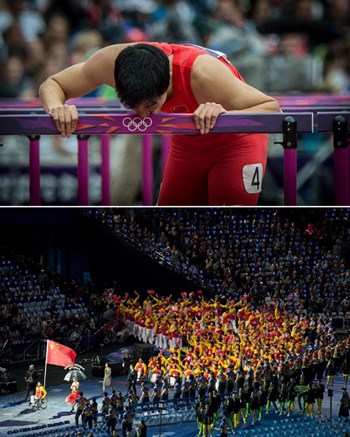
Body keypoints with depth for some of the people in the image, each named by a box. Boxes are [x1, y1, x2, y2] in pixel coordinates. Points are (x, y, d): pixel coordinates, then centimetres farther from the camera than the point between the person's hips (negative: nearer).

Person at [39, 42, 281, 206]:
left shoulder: (201, 73, -42)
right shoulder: (112, 61, -31)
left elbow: (272, 109, -40)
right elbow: (52, 85, -18)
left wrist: (223, 114, -58)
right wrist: (56, 108, -42)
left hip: (237, 137, -5)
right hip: (188, 140, 5)